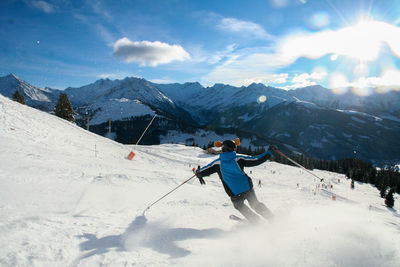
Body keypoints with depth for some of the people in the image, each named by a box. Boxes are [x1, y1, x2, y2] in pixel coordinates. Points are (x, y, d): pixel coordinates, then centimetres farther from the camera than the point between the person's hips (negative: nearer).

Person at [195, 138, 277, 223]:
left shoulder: (218, 162, -1)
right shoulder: (238, 159, -3)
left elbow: (201, 172, 5)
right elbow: (256, 160, -3)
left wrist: (199, 173, 29)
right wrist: (269, 152, 7)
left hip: (235, 194, -1)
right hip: (248, 188, 1)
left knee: (239, 206, 29)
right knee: (255, 204, 26)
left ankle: (256, 221, 25)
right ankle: (272, 219, 29)